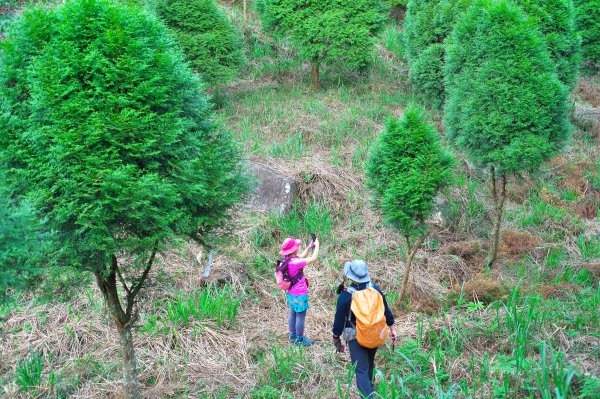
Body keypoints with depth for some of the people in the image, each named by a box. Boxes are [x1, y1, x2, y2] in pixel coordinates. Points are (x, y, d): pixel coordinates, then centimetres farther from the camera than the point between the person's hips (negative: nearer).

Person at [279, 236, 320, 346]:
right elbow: (313, 259, -26)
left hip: (291, 294, 9)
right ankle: (300, 340, 20)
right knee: (300, 317, 7)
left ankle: (293, 336, 36)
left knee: (293, 315, 21)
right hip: (299, 295, -9)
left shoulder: (287, 259, -5)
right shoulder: (295, 263, -32)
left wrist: (309, 247, 6)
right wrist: (317, 245, -12)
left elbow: (301, 257, 13)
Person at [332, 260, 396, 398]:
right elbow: (386, 311, 6)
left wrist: (336, 339, 2)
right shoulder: (375, 289, -4)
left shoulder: (345, 295, -17)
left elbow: (339, 319, -10)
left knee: (361, 370, -2)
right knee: (369, 364, 26)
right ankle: (369, 389, 44)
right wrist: (392, 328, 18)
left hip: (356, 338, -5)